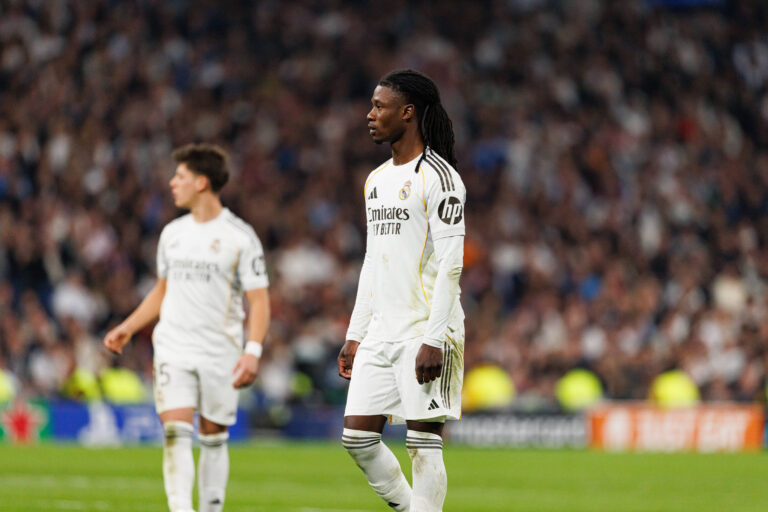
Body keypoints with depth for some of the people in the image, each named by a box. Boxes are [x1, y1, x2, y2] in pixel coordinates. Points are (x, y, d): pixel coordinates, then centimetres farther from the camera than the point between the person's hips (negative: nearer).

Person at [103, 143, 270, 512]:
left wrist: (253, 350, -19)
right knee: (175, 431, -13)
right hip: (173, 349, 3)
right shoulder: (172, 233, 11)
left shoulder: (240, 236, -5)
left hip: (220, 353, -3)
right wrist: (128, 328, 16)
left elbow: (259, 300, -7)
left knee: (213, 437, 6)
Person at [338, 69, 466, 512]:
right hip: (380, 333, 8)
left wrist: (434, 341, -20)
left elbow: (450, 266, -15)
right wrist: (355, 335, 18)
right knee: (357, 434, 3)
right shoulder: (377, 180, 17)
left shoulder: (438, 178, -10)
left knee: (424, 442, -6)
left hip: (426, 333, -8)